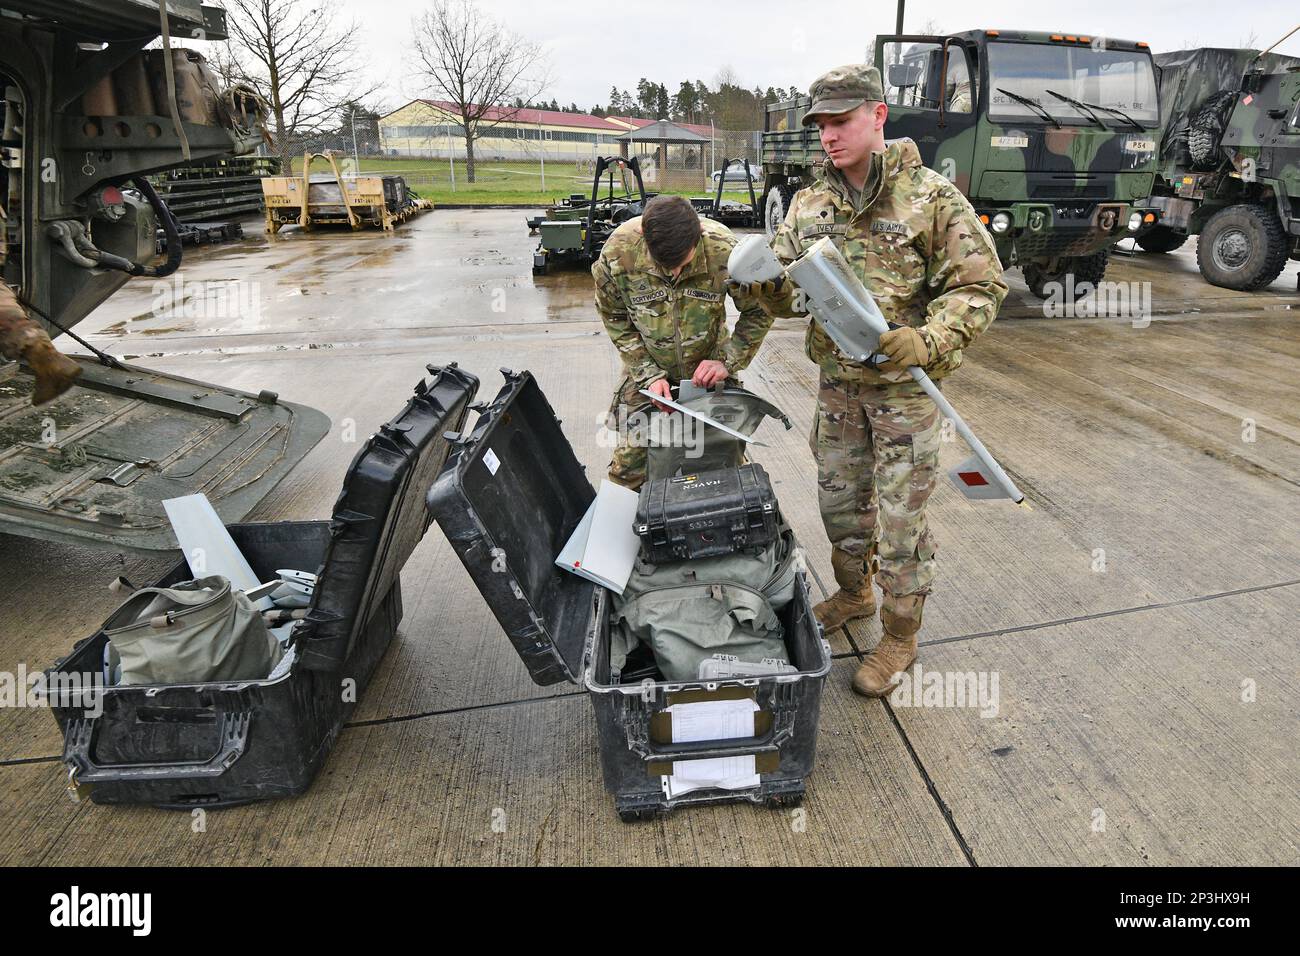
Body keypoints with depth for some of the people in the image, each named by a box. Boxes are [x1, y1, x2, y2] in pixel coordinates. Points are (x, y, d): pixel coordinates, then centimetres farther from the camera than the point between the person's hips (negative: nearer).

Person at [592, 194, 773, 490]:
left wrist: (728, 361, -16)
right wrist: (649, 374, -14)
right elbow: (614, 318, -7)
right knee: (629, 466, -1)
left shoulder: (723, 249, -24)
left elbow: (758, 311, -7)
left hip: (707, 367, 0)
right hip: (647, 368, 0)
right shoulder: (617, 252, -23)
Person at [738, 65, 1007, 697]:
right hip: (836, 380, 5)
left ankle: (900, 636, 22)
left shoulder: (933, 198, -10)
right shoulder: (810, 205, 4)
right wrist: (758, 282, -20)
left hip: (904, 384, -5)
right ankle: (853, 594, 43)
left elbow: (981, 286, -11)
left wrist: (926, 342, -27)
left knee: (900, 517, 3)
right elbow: (787, 293, 3)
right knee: (839, 499, 18)